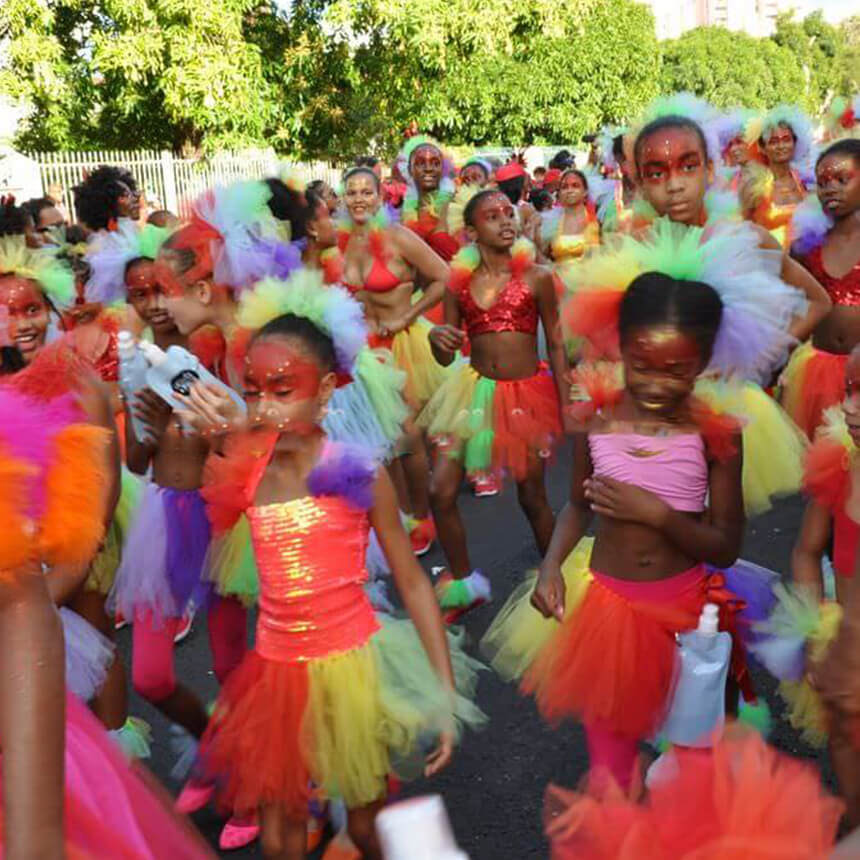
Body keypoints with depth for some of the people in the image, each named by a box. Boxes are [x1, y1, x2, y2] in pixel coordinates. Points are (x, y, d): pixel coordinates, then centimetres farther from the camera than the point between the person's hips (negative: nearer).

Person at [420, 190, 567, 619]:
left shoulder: (537, 277, -5)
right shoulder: (459, 283, 1)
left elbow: (556, 345, 0)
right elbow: (446, 357, 4)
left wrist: (565, 407, -3)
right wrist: (437, 338, -19)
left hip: (527, 392, -2)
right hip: (476, 389, 3)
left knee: (532, 496, 8)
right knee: (441, 491, -3)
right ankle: (464, 583, 19)